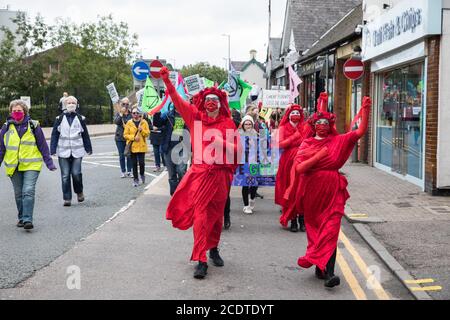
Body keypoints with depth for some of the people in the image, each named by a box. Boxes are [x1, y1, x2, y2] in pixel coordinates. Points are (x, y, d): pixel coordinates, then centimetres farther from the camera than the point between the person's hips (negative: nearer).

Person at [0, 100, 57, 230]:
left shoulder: (33, 126, 0)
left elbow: (43, 146, 3)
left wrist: (49, 163, 1)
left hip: (31, 165, -3)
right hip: (13, 167, 3)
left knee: (28, 191, -15)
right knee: (18, 194, 12)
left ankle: (28, 219, -17)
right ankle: (22, 218, 25)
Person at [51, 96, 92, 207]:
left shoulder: (80, 119, 7)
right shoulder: (60, 119, 5)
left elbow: (85, 134, 11)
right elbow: (54, 135, 5)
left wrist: (88, 148, 12)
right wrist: (53, 150, -1)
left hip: (77, 151, 0)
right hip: (63, 152, 0)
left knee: (76, 173, -8)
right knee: (65, 176, 0)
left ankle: (79, 192, 20)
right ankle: (67, 198, 8)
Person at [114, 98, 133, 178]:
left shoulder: (131, 114, 1)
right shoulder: (118, 114, 4)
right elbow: (116, 121, -13)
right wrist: (121, 114, -19)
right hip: (120, 138, 1)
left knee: (129, 155, 0)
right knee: (121, 156, 5)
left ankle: (129, 171, 11)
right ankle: (123, 172, 13)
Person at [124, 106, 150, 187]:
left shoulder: (144, 122, 3)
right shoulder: (129, 123, 3)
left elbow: (147, 133, 0)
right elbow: (125, 135, 1)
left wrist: (142, 130, -17)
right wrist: (133, 137, -12)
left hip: (141, 146, 0)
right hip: (132, 146, 1)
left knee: (141, 163, -7)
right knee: (134, 164, 4)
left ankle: (142, 174, 23)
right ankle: (135, 179, 15)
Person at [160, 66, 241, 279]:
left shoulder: (227, 123, 4)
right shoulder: (196, 117, 5)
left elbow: (236, 148, 2)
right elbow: (178, 100, 2)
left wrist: (221, 142, -14)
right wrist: (166, 80, -5)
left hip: (220, 174, 1)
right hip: (200, 172, -1)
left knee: (216, 214, 12)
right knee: (200, 214, -7)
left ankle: (213, 249, 34)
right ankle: (201, 260, -8)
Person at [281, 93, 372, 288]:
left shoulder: (338, 141, 6)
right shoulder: (306, 145, 5)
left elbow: (360, 132, -4)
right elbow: (299, 168, -7)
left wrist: (365, 111, -14)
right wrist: (319, 156, -13)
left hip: (332, 191, -1)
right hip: (311, 191, 1)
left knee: (330, 229, -11)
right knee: (314, 228, 9)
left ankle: (328, 271, -19)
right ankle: (321, 267, 22)